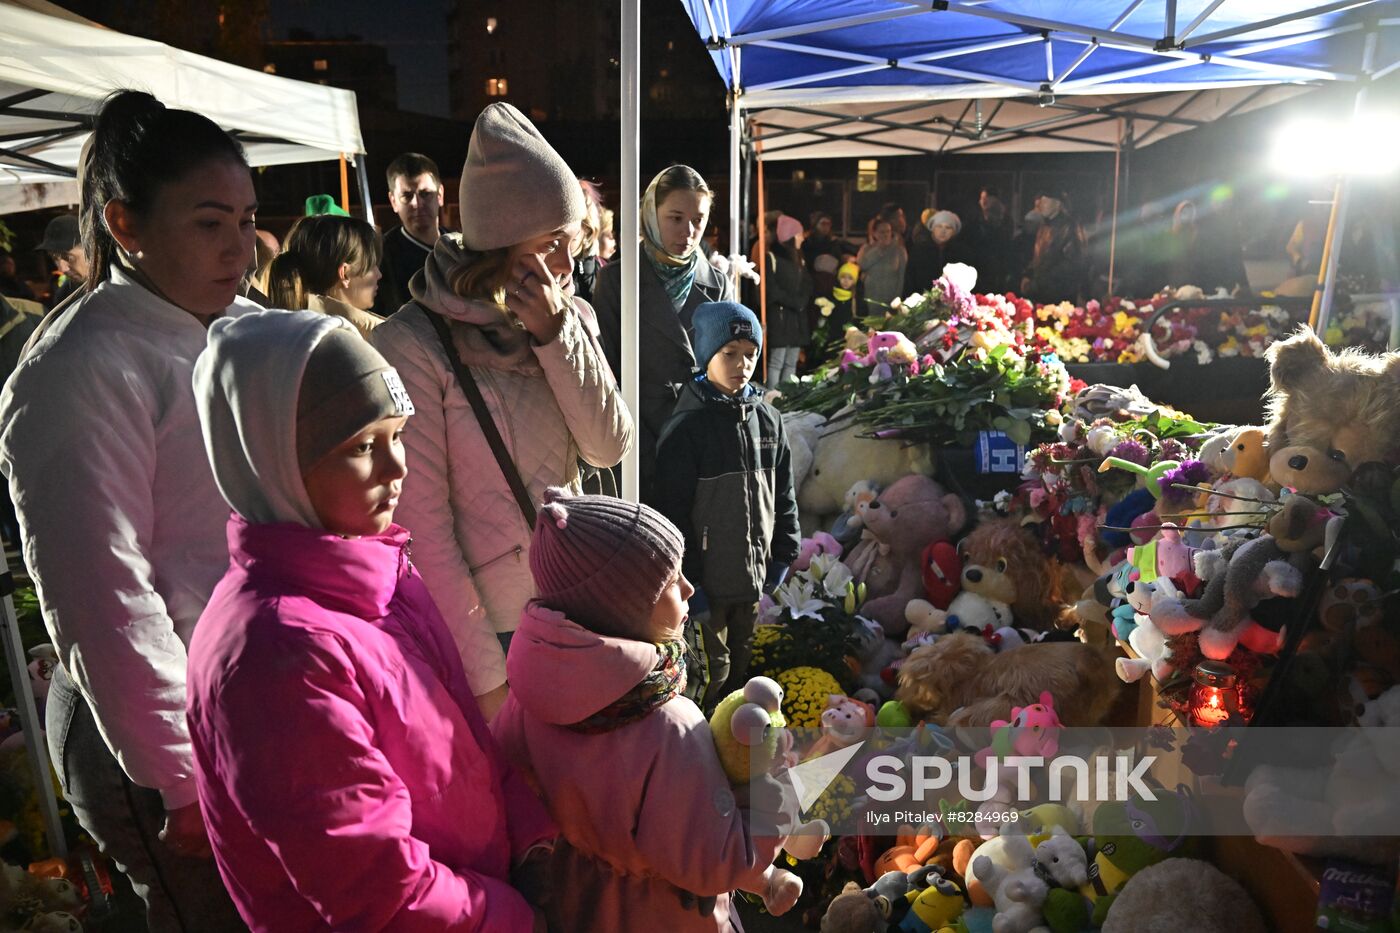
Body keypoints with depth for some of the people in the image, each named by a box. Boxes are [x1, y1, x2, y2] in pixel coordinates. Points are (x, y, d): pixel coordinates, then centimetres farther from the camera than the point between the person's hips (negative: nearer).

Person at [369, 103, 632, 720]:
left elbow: (610, 448, -6)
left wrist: (556, 335, -17)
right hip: (481, 627, -5)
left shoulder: (569, 320, 3)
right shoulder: (413, 345, -15)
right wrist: (482, 673, -14)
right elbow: (420, 525, -15)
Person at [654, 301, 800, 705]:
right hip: (708, 579, -5)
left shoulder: (768, 419, 5)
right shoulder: (686, 428, -13)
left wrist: (783, 553, 10)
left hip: (753, 576, 6)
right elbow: (674, 511, -13)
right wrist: (687, 580, -14)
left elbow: (783, 493, 12)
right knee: (711, 672, 5)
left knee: (741, 666, 20)